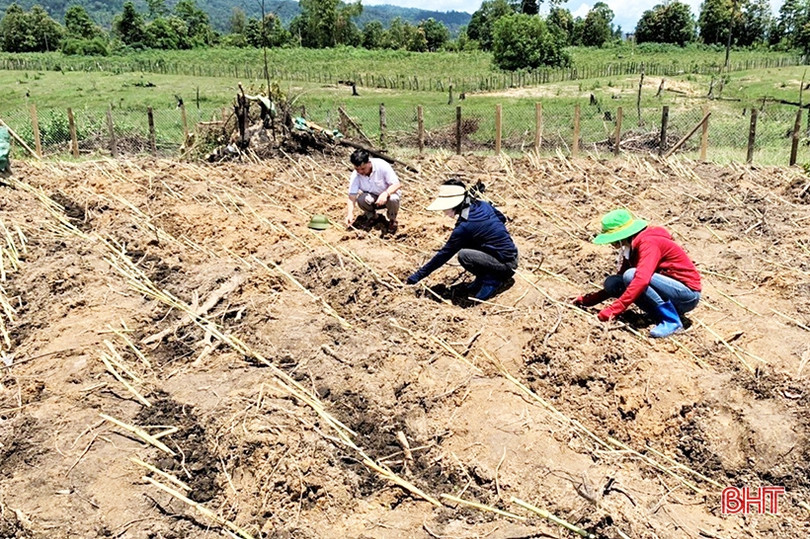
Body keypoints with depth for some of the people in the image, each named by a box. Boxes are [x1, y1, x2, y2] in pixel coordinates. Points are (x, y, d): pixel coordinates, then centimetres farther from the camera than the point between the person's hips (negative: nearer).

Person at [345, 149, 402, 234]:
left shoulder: (382, 166, -25)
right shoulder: (355, 175, -17)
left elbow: (398, 184, -25)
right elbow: (352, 196, -19)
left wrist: (386, 193, -44)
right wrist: (350, 214, -35)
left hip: (387, 195, -2)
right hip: (372, 198, 2)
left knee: (393, 199, -37)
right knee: (361, 198, -32)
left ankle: (392, 220, -4)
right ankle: (371, 216, 2)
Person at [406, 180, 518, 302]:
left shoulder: (465, 227, -22)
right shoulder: (483, 205, -1)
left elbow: (444, 254, -16)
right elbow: (502, 218, 17)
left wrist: (416, 276, -10)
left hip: (507, 263, -9)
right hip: (511, 254, 9)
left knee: (463, 255, -25)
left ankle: (492, 280, -6)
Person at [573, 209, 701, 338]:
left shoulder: (648, 243, -19)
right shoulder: (631, 248, 8)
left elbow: (642, 279, -35)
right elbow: (616, 285, 12)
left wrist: (613, 310, -38)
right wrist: (588, 301, 3)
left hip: (688, 295, -9)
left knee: (631, 275, -27)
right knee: (612, 283, -5)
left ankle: (671, 321, -18)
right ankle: (665, 314, -2)